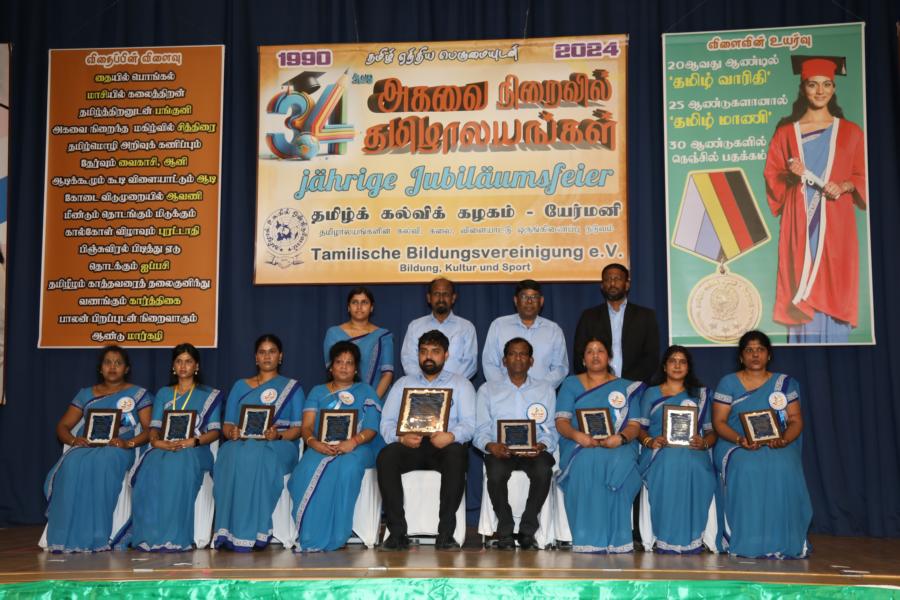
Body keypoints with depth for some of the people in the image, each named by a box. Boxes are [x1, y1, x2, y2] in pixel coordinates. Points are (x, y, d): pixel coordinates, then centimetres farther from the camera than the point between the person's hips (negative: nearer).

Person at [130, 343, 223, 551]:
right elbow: (154, 426, 12)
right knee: (151, 467, -35)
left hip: (195, 450, -2)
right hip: (164, 448, 2)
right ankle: (150, 535, -33)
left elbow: (215, 431, 5)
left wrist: (193, 441, -15)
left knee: (180, 466, -40)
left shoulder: (209, 395, 15)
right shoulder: (163, 394, 24)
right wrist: (156, 441, -12)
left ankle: (175, 536, -40)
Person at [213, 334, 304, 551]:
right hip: (241, 442, 2)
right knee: (233, 456, -36)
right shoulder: (240, 386, 24)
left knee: (256, 456, -38)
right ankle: (229, 531, -37)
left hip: (279, 445, -2)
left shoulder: (292, 387, 16)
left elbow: (298, 428, 5)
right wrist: (232, 432, -9)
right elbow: (226, 424, 16)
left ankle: (251, 532, -37)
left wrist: (278, 435, -16)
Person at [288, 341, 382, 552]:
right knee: (309, 469, -35)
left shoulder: (365, 391, 18)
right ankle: (310, 535, -32)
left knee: (347, 468, -38)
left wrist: (353, 442, -18)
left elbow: (371, 429, 4)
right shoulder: (318, 392, 23)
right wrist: (314, 442, -15)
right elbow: (306, 426, 9)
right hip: (321, 448, 2)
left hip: (356, 447, -2)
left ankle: (333, 536, -33)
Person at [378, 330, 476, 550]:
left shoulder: (460, 384, 15)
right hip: (409, 446, 2)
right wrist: (401, 437, -15)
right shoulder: (403, 384, 20)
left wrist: (451, 436, -22)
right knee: (385, 457, -31)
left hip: (444, 446, -1)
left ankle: (445, 533, -32)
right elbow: (386, 423, 9)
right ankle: (397, 533, -27)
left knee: (456, 454, -36)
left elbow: (469, 423, 2)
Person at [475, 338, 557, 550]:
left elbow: (551, 430, 10)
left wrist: (541, 445, -12)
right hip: (500, 451, 0)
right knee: (496, 472, -34)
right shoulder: (487, 390, 16)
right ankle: (505, 531, -16)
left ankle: (527, 530, -17)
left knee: (543, 469, -34)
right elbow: (480, 431, 8)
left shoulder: (545, 390, 18)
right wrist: (491, 445, -15)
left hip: (534, 451, 1)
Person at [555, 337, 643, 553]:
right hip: (579, 446, 0)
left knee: (617, 464, -36)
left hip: (617, 447, 0)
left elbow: (634, 425, 8)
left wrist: (621, 438, -16)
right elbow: (561, 421, 7)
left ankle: (615, 540, -30)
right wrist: (576, 435, -16)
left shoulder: (625, 387, 18)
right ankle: (588, 540, -33)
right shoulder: (570, 384, 17)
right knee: (584, 464, -36)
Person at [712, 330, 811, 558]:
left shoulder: (785, 383, 14)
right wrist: (740, 440, -17)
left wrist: (784, 440, -15)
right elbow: (719, 422, 2)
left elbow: (795, 420, 7)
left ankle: (782, 542, -23)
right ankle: (746, 542, -28)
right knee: (746, 470, -35)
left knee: (784, 470, -33)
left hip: (778, 447, 1)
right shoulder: (728, 383, 9)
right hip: (737, 446, -1)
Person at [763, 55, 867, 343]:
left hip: (835, 221, 0)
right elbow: (771, 175, 8)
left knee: (833, 289, -2)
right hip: (800, 222, 0)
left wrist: (845, 186, -10)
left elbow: (863, 175, 9)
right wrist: (790, 176, -12)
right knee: (801, 292, -2)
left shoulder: (850, 132, 8)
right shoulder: (786, 132, 7)